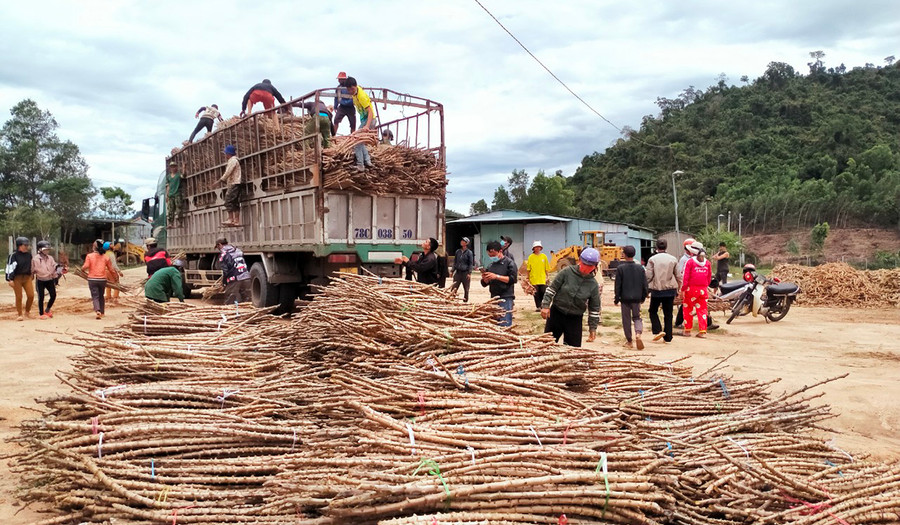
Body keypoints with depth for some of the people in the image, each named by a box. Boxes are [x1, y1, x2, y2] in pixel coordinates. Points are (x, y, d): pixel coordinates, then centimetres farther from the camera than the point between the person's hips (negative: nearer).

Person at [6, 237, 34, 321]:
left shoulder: (29, 255, 9)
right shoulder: (13, 255, -8)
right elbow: (10, 267, -11)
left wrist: (32, 277, 24)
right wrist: (10, 279, -17)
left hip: (27, 277, 4)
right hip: (17, 278, -4)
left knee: (31, 295, -3)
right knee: (19, 297, 1)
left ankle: (27, 311, 18)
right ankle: (19, 315, 10)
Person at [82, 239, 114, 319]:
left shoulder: (89, 256, -5)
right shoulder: (105, 257, 1)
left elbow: (85, 267, -13)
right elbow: (110, 269, 4)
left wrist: (83, 269, 9)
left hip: (92, 279, -2)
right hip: (102, 279, 2)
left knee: (95, 296, 0)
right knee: (101, 296, 18)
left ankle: (97, 311, -22)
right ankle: (102, 312, 25)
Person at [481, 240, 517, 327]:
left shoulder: (509, 263, -2)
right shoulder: (491, 265, 15)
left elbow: (512, 279, -13)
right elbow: (485, 284, 18)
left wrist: (497, 276, -19)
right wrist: (484, 278, -6)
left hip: (506, 298, -7)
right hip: (494, 297, 7)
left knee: (504, 324, -13)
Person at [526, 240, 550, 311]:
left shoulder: (544, 256, 4)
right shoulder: (531, 257, 0)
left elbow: (547, 268, 7)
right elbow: (528, 269, 2)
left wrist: (548, 276, 4)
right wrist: (528, 278, 1)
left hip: (542, 279, 1)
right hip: (534, 279, -1)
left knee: (543, 292, -2)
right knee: (536, 294, 3)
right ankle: (538, 307, 11)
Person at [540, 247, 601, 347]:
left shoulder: (593, 285, -5)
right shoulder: (567, 272, -10)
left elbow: (594, 308, 2)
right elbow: (552, 289, -5)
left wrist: (593, 328, 1)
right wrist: (545, 305, -12)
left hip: (575, 319, 1)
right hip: (556, 313, -1)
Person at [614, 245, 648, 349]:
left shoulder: (620, 268, -9)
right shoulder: (640, 268, 0)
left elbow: (618, 285, -6)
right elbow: (644, 284, 5)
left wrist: (616, 298, 2)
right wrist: (643, 297, 17)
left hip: (625, 298, -2)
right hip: (637, 297, 2)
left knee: (626, 319, 8)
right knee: (637, 317, 14)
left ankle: (629, 341, 14)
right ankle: (638, 333, -14)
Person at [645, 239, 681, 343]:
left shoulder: (652, 259, -6)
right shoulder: (673, 259, 3)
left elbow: (648, 276, -9)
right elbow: (678, 276, 6)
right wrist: (677, 290, 15)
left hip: (656, 289, -2)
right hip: (670, 290, 3)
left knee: (653, 311, 14)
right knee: (668, 314, 8)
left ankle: (658, 330, -3)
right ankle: (668, 337, 10)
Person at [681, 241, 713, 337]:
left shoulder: (690, 261, -8)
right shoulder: (707, 262, 8)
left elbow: (685, 277, -10)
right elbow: (709, 277, 13)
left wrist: (682, 290, -7)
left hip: (691, 289, -4)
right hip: (703, 289, 4)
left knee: (688, 309, 9)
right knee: (702, 310, 8)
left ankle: (687, 330, 14)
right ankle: (703, 331, 3)